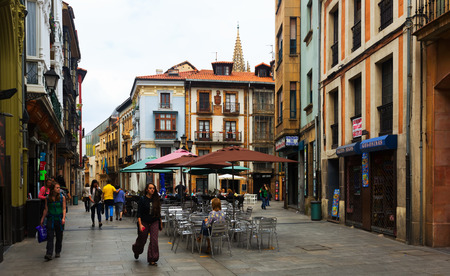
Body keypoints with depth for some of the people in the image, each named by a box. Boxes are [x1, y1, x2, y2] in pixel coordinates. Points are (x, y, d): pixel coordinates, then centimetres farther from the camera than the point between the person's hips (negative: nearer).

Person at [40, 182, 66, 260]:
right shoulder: (48, 198, 2)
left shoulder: (62, 197, 0)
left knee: (59, 237, 8)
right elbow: (46, 209, 8)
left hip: (59, 219, 0)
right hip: (50, 219, 0)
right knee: (50, 237, -8)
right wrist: (42, 219, 8)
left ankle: (57, 252, 23)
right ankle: (49, 254, -12)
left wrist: (63, 218, -14)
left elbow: (64, 209, -2)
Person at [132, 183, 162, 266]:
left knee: (154, 240, -9)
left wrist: (160, 224, 13)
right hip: (144, 222, -2)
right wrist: (140, 224, -20)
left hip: (154, 222, 2)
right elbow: (139, 214, -11)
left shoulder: (156, 200, 2)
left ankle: (152, 259, 0)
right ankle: (136, 251, 45)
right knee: (142, 240, 12)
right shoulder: (142, 199, -8)